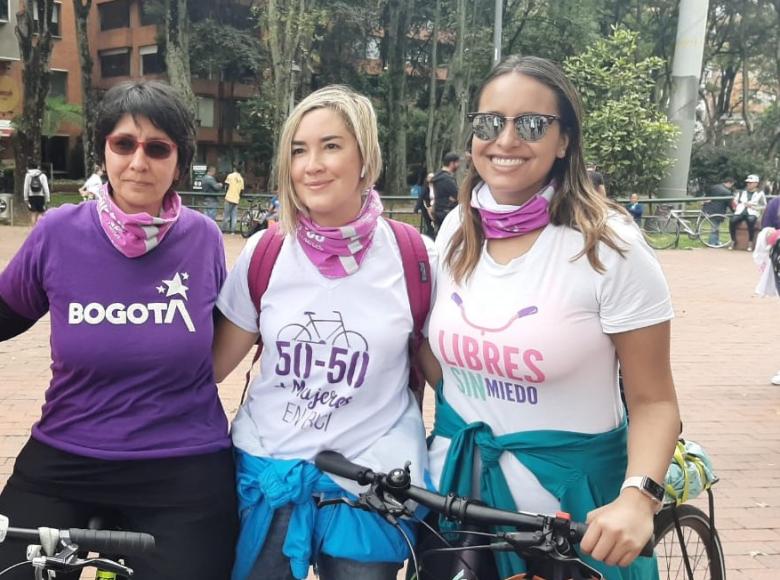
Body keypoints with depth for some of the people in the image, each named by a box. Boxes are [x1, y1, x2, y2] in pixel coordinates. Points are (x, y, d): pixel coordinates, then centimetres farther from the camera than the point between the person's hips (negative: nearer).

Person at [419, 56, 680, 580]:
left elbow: (653, 401, -13)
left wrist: (638, 497, -29)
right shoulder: (457, 230, -2)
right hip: (455, 477, 5)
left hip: (567, 490, -4)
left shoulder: (611, 247, -16)